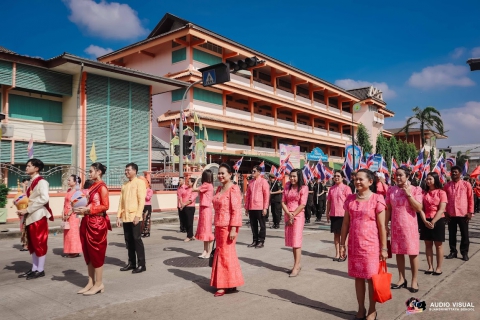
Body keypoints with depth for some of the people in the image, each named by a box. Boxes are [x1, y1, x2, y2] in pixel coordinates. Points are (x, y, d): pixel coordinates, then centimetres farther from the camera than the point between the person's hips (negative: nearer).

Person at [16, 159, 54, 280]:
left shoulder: (41, 182, -10)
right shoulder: (31, 182, 16)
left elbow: (44, 198, -22)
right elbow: (29, 199, 17)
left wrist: (27, 210, -19)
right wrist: (23, 209, -1)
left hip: (38, 216, -9)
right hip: (30, 216, 9)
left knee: (40, 243, -1)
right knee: (32, 244, 13)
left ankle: (40, 270, 7)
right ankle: (34, 269, 21)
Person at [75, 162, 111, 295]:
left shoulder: (102, 187, -11)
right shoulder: (92, 186, 14)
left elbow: (105, 206, -16)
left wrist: (87, 209, -18)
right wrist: (82, 209, 1)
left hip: (97, 223, -9)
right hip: (88, 222, 9)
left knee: (96, 252, -1)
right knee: (88, 253, 11)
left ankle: (99, 284, 8)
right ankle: (91, 282, 20)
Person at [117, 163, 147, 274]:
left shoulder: (140, 182, -3)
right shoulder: (124, 185, 16)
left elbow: (142, 200, -10)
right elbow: (121, 201, 15)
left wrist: (138, 215, -17)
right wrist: (119, 216, 8)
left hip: (135, 217, -6)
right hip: (126, 217, 6)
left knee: (137, 239, -4)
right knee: (129, 240, 9)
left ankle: (141, 264, 2)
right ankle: (131, 263, 18)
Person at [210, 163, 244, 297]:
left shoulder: (233, 189, -13)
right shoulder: (219, 188, 12)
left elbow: (236, 210, -18)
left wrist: (233, 229, -22)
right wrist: (216, 227, 19)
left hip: (228, 226, -8)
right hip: (219, 226, 9)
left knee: (226, 253, -1)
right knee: (221, 253, 14)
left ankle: (226, 285, 11)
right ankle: (223, 283, 26)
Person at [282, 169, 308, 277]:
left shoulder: (304, 188, -4)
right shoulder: (287, 187, 11)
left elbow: (302, 205, -10)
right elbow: (283, 202, 6)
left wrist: (293, 216, -11)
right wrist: (289, 214, -8)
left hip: (298, 216, -5)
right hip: (287, 216, 5)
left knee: (296, 241, -8)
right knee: (291, 241, 8)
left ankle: (296, 267, -5)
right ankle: (296, 265, 16)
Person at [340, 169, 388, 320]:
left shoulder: (377, 199, -8)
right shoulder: (350, 199, 4)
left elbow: (382, 226, -7)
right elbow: (345, 223, 7)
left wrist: (383, 248, -7)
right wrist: (342, 244, 5)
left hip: (371, 245, -4)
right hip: (354, 245, 4)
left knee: (371, 277, 6)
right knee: (358, 277, 12)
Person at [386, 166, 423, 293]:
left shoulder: (415, 190, -4)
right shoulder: (391, 190, 4)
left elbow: (419, 208, -13)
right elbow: (388, 209, 7)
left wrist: (409, 194, -17)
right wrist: (386, 224, 4)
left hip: (410, 225, -3)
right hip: (395, 226, 3)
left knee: (413, 253, 3)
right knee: (398, 252, 10)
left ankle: (414, 281, 16)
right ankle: (402, 279, 23)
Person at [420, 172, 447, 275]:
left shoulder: (441, 192, -5)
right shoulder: (424, 192, 6)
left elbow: (441, 210, -11)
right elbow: (421, 208, 1)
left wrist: (433, 222, -17)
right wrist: (425, 221, -12)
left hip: (438, 221, -3)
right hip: (426, 221, 4)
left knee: (438, 245, 6)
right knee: (428, 244, 8)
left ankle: (439, 268, 16)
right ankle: (430, 267, 17)